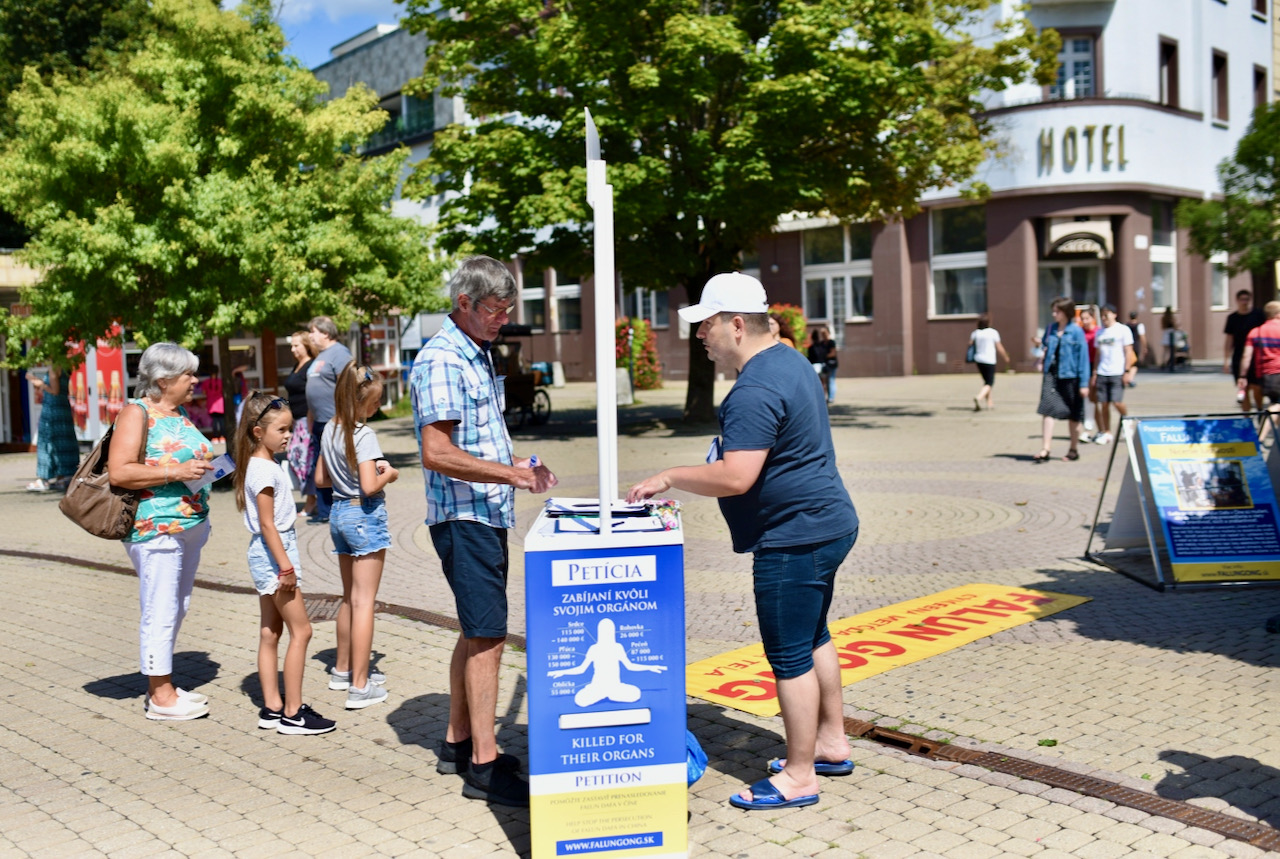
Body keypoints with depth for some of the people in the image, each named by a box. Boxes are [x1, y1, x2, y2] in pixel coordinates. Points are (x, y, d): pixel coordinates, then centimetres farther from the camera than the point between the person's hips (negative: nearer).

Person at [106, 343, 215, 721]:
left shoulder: (180, 414, 17)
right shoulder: (137, 413, -10)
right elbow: (118, 472, -19)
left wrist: (204, 467, 10)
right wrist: (175, 472, -21)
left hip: (190, 526, 9)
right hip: (156, 529, -9)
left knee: (177, 609, 14)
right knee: (160, 612, -4)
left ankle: (163, 686, 24)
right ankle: (160, 696, 5)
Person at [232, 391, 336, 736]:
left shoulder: (262, 465, 13)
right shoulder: (264, 470, -17)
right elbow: (266, 523, -20)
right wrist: (286, 566, -21)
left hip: (267, 555, 10)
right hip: (273, 552, -10)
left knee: (270, 632, 12)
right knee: (300, 631, -5)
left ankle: (272, 708, 18)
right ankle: (292, 713, 0)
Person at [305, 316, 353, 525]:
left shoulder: (338, 353, -10)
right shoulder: (320, 356, 20)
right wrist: (312, 423, 22)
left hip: (335, 422, -10)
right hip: (319, 422, 10)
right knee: (319, 470, 13)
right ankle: (324, 512, 20)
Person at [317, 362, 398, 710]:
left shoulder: (330, 429, 8)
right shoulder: (364, 434, -17)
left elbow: (321, 478, 15)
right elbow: (370, 486, -24)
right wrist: (388, 474, -5)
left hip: (339, 512, 8)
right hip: (365, 515, -8)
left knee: (350, 598, 20)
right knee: (365, 602, -4)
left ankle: (343, 670, 31)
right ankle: (360, 686, -1)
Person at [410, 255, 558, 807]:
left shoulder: (478, 355, 16)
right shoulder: (442, 361, -16)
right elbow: (437, 453, -24)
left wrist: (514, 465, 10)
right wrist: (509, 473, -23)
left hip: (487, 515, 10)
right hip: (464, 518, -10)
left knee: (477, 633, 16)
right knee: (487, 637, -7)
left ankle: (458, 742, 27)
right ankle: (483, 767, 0)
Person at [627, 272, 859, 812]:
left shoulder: (755, 391, -23)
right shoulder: (787, 361, 12)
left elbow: (734, 477, -30)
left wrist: (669, 477, -18)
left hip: (795, 538, -11)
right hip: (826, 524, 11)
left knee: (789, 656, -1)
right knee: (813, 639, 22)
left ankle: (799, 777, 10)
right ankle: (831, 743, 35)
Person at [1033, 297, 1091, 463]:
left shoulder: (1076, 332, -7)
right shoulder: (1050, 328, 7)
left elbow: (1083, 357, -6)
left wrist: (1084, 383, -9)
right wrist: (1043, 353, -3)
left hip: (1069, 376, -3)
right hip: (1051, 374, 4)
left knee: (1073, 415, 10)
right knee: (1047, 410, -9)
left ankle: (1074, 449, 24)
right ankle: (1045, 449, -10)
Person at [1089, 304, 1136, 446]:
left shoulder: (1123, 330, 1)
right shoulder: (1100, 332, 16)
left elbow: (1128, 352, -2)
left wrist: (1127, 371, -10)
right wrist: (1094, 374, 13)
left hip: (1117, 373, -5)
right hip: (1102, 373, 5)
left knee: (1117, 402, -13)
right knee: (1104, 404, 2)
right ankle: (1106, 433, 8)